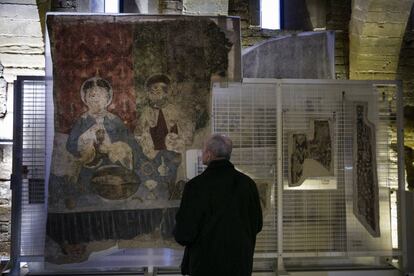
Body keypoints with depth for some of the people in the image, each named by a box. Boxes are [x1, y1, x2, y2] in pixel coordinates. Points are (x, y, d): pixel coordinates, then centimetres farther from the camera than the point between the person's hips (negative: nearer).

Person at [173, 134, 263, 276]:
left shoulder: (196, 185, -17)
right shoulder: (247, 183, -4)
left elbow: (184, 234, -15)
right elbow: (257, 225, 7)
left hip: (206, 264, -4)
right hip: (241, 264, 4)